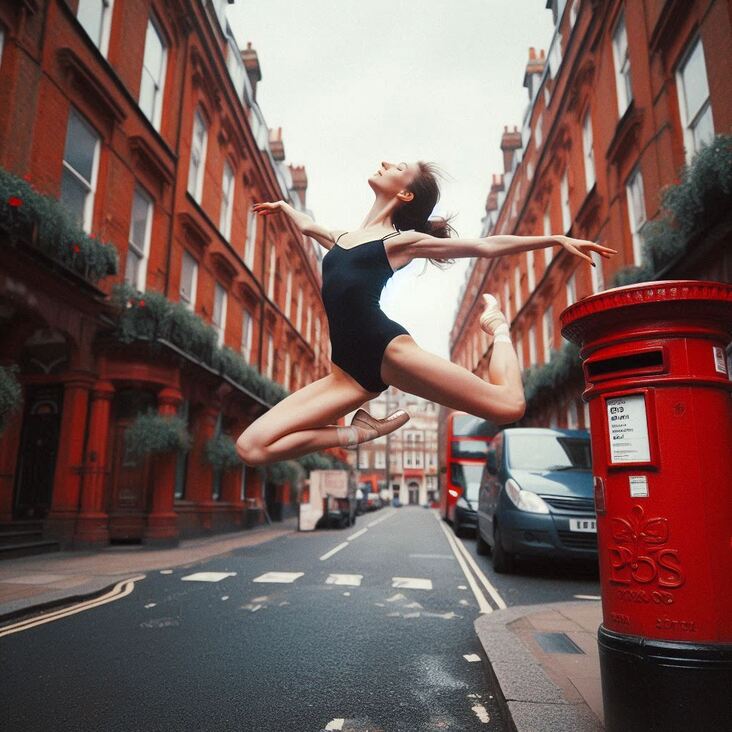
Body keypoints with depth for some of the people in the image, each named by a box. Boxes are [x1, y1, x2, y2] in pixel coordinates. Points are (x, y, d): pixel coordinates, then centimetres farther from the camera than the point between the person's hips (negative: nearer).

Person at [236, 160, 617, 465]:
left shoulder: (404, 240, 10)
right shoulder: (340, 237, 25)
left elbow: (487, 246, 11)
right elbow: (307, 225, 48)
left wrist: (557, 238, 11)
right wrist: (282, 206, 66)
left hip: (388, 350, -4)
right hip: (348, 371, 5)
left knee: (509, 405, -13)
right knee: (252, 447, -9)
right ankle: (360, 430, 5)